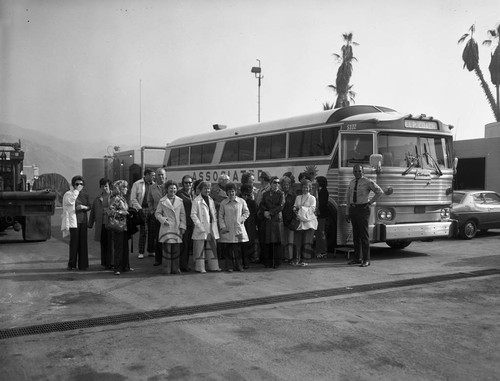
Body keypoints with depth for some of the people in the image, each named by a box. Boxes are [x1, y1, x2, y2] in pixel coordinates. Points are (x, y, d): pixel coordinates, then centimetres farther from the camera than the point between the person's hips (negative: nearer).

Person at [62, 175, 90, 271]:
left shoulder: (85, 195, 15)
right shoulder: (69, 194, 2)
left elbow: (89, 206, 14)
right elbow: (70, 201, -18)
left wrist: (84, 207, -8)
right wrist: (77, 190, -12)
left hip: (83, 221, 4)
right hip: (73, 221, -4)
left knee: (83, 242, 3)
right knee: (74, 242, -5)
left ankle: (82, 264, 8)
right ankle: (72, 264, 4)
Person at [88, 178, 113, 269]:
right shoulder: (97, 198, 12)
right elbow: (93, 211, 16)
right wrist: (90, 224, 15)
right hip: (101, 224, 4)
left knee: (110, 244, -3)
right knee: (103, 244, 9)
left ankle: (110, 263, 3)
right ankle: (104, 263, 18)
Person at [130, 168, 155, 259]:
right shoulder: (137, 184, 1)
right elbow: (133, 199, -1)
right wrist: (139, 208, -9)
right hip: (142, 209, -3)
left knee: (152, 231, 5)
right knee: (143, 231, -3)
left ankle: (151, 251, 16)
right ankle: (141, 252, 6)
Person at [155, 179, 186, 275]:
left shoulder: (180, 200, 12)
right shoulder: (162, 201, 4)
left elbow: (183, 214, 13)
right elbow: (157, 213, 7)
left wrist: (182, 226, 5)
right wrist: (163, 219, -11)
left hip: (177, 228, 3)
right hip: (166, 227, -3)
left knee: (176, 250, 3)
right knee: (167, 249, -6)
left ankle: (175, 269, 13)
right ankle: (166, 270, 1)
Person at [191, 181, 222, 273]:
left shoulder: (211, 200, 15)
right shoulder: (196, 201, -6)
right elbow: (193, 215, -10)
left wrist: (214, 222, 6)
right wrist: (200, 225, -15)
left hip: (212, 228, 6)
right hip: (201, 229, -6)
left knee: (212, 247, 9)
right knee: (200, 248, -2)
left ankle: (213, 266, 16)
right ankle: (200, 267, 5)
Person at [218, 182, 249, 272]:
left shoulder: (241, 201, 4)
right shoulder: (223, 203, 5)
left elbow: (246, 212, 13)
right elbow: (220, 216, 6)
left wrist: (242, 219, -3)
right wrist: (222, 226, -4)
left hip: (238, 228, 0)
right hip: (227, 229, 0)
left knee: (237, 248, 0)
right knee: (228, 249, -1)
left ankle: (238, 266, 10)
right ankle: (229, 267, 7)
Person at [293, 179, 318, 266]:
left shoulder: (312, 198, 6)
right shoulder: (298, 198, 18)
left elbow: (312, 209, -5)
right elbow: (294, 207, 12)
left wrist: (301, 208, -9)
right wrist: (296, 209, -10)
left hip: (309, 222, -3)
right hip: (299, 221, 3)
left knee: (307, 241, -7)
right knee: (297, 240, -3)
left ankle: (305, 260, -3)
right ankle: (297, 259, 4)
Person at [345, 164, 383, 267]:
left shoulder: (368, 182, -5)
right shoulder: (352, 182, 13)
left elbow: (380, 192, -7)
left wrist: (370, 202, -8)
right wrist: (347, 213, 13)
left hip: (362, 209, -6)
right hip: (353, 209, 6)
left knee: (364, 235, -5)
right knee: (356, 235, 10)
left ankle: (366, 260, 0)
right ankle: (357, 258, 18)